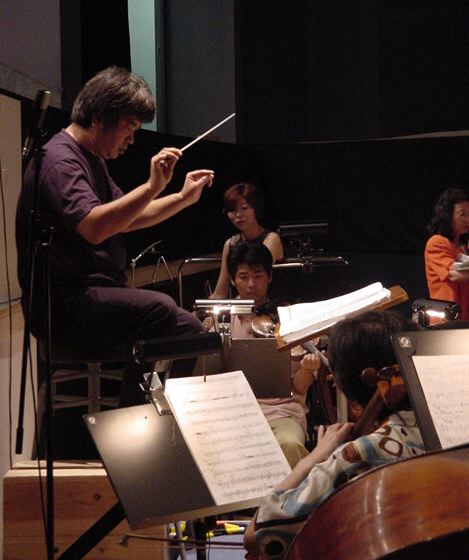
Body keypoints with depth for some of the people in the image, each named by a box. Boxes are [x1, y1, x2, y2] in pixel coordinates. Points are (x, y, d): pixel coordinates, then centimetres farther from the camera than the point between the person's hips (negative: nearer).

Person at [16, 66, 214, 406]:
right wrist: (152, 187, -30)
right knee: (160, 311, -30)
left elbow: (123, 218, 30)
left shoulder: (91, 159, 21)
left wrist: (184, 198, 21)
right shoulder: (59, 160, -13)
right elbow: (93, 227, -29)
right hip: (62, 306, -11)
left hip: (93, 295, 11)